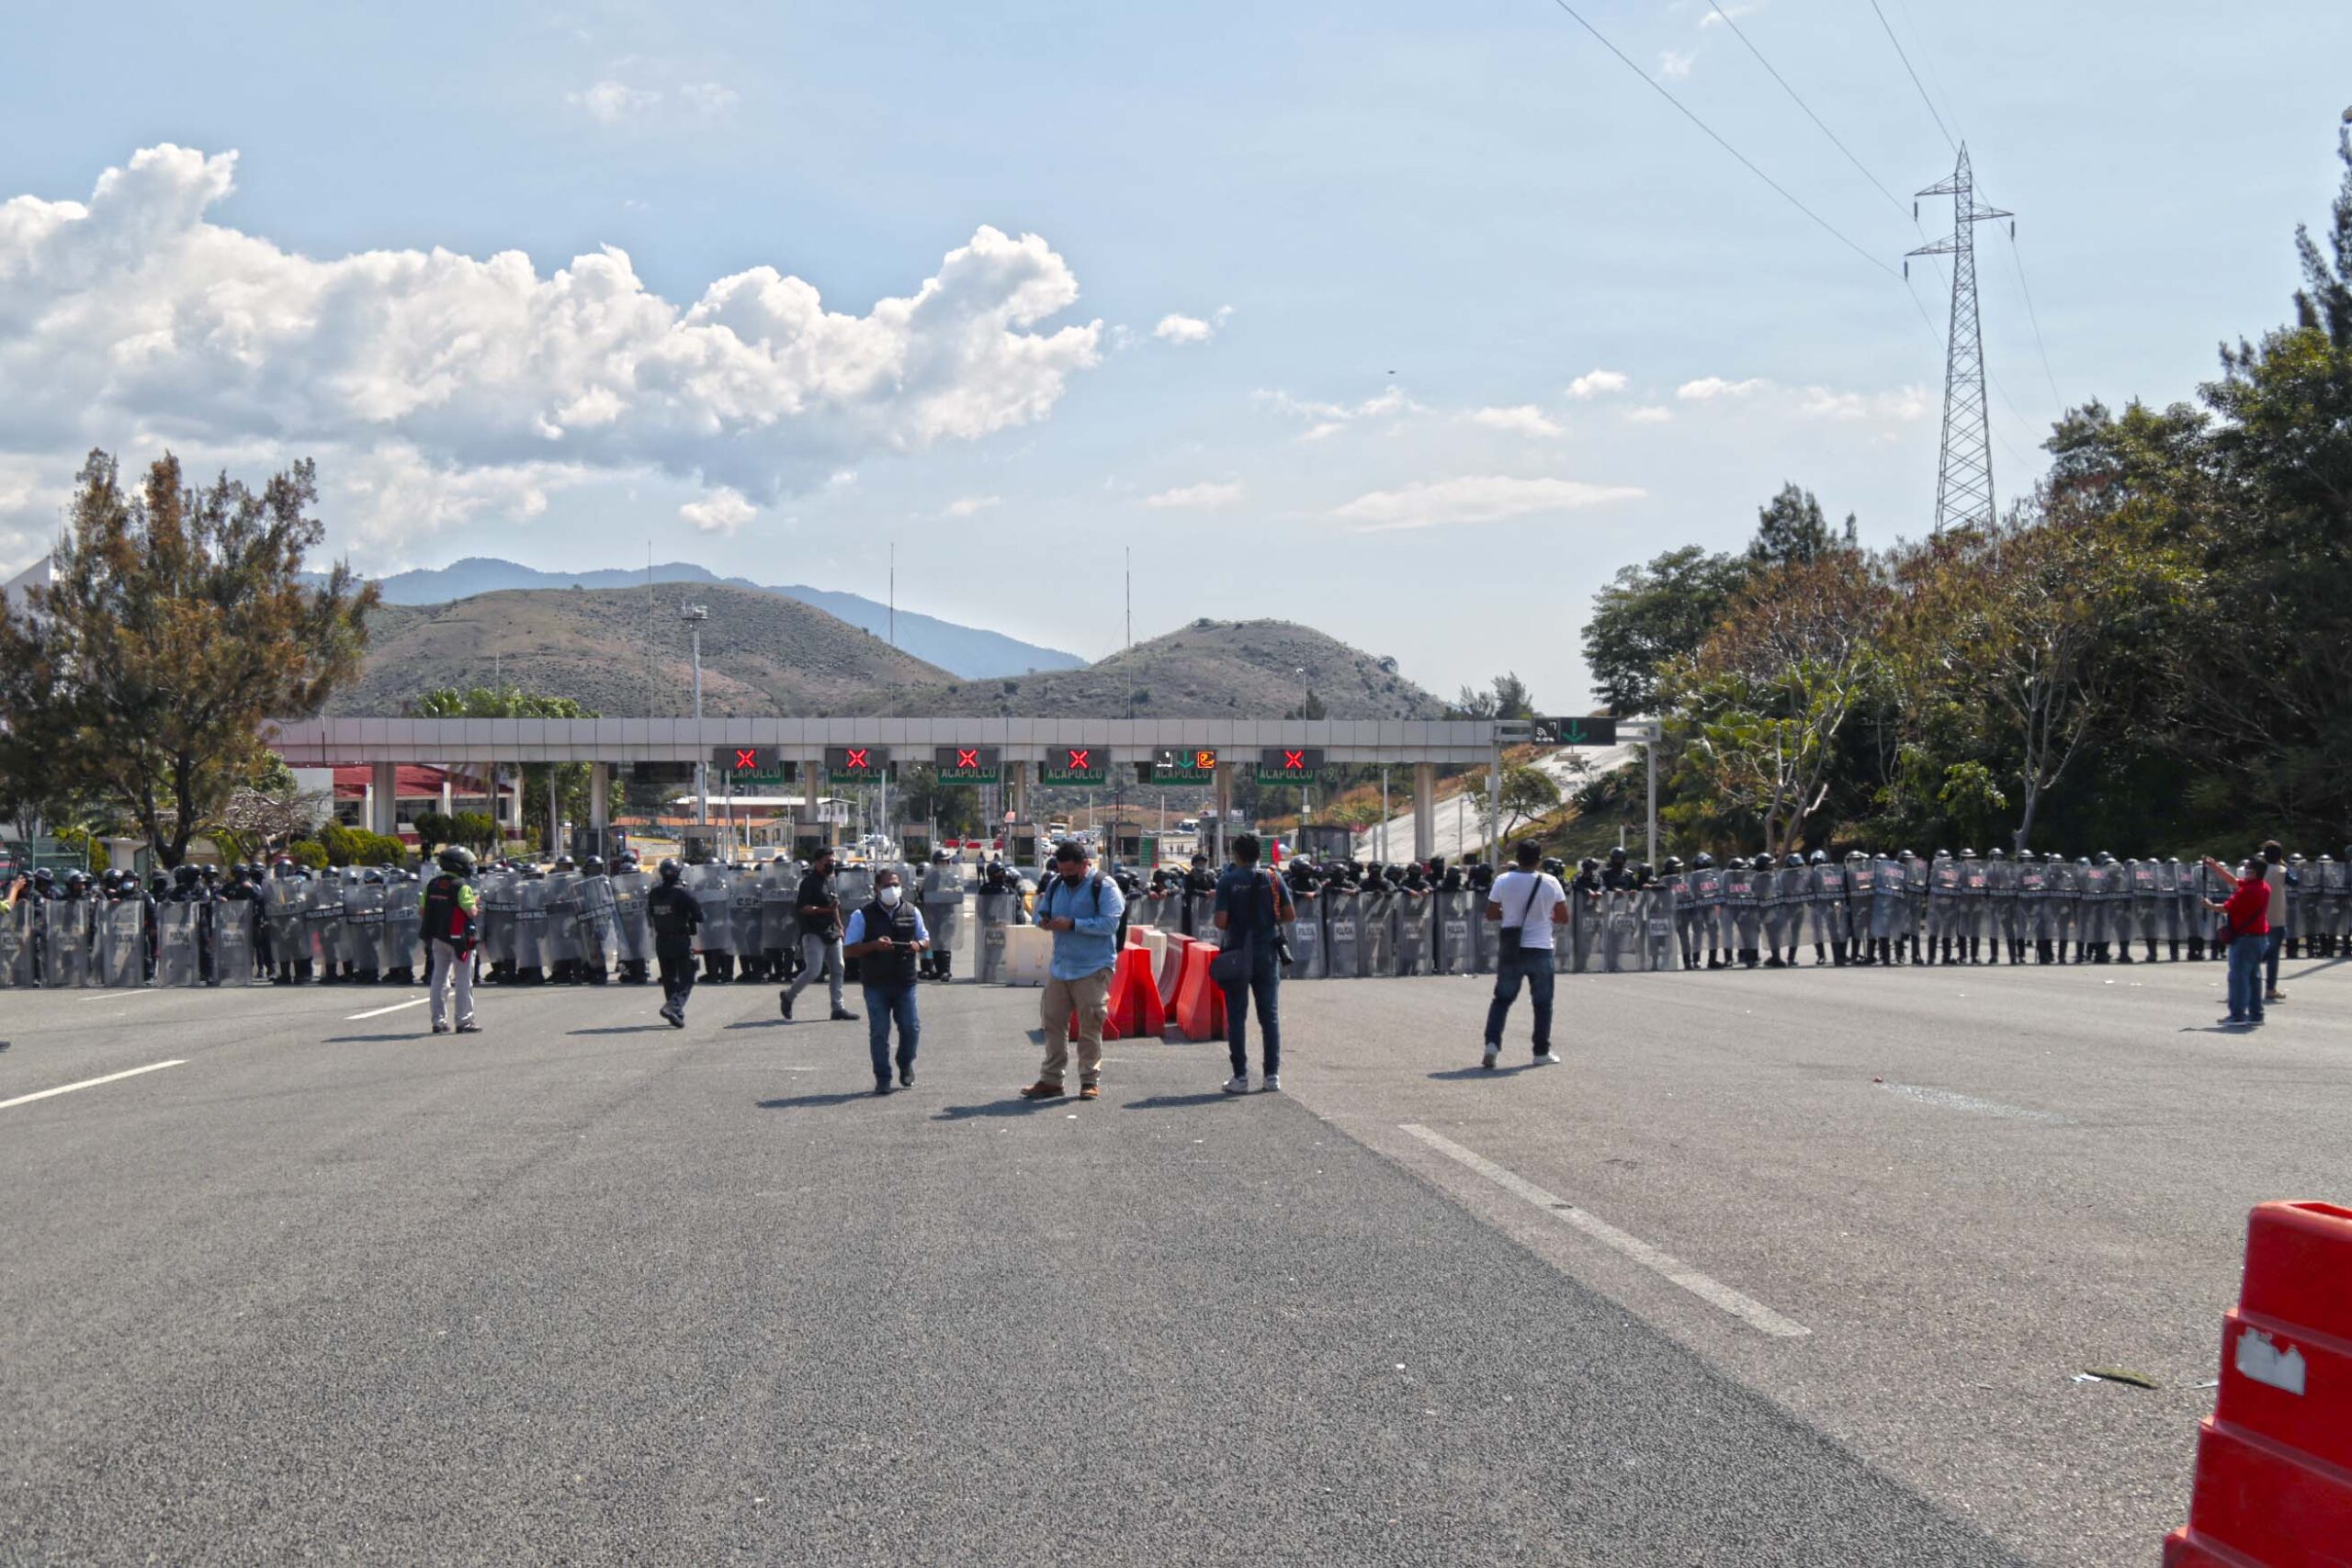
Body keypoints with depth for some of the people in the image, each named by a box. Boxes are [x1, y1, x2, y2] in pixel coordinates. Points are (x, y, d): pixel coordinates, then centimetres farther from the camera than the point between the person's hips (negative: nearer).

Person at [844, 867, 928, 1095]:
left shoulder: (912, 912, 8)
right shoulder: (863, 916, -2)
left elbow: (926, 940, 17)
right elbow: (848, 949, -4)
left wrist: (919, 945, -8)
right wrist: (874, 945, -20)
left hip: (905, 982, 2)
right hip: (876, 984, -2)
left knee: (911, 1028, 2)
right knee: (879, 1032, 0)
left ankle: (906, 1064, 29)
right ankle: (882, 1078, 10)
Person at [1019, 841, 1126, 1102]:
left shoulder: (1103, 888, -8)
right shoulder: (1055, 885, 11)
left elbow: (1109, 923, -18)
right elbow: (1042, 912, 20)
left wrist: (1072, 924, -22)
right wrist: (1043, 919, -5)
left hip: (1092, 970, -6)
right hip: (1060, 967, 6)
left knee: (1090, 1027, -1)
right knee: (1053, 1022, 7)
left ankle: (1090, 1081, 9)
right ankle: (1050, 1080, 16)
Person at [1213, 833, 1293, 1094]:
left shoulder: (1227, 881, -8)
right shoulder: (1273, 879, 0)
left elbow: (1221, 922, -13)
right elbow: (1289, 915, 0)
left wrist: (1232, 925, 9)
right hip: (1267, 953, 3)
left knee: (1237, 1016, 4)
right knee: (1270, 1015, 9)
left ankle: (1240, 1076, 2)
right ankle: (1273, 1074, 8)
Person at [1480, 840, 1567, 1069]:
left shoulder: (1503, 881, -4)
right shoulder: (1550, 883, -6)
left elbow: (1490, 914, 2)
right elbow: (1563, 918, -1)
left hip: (1511, 951, 1)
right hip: (1540, 950, -1)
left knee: (1502, 999, 11)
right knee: (1542, 1002, 11)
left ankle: (1492, 1043, -5)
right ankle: (1541, 1053, 14)